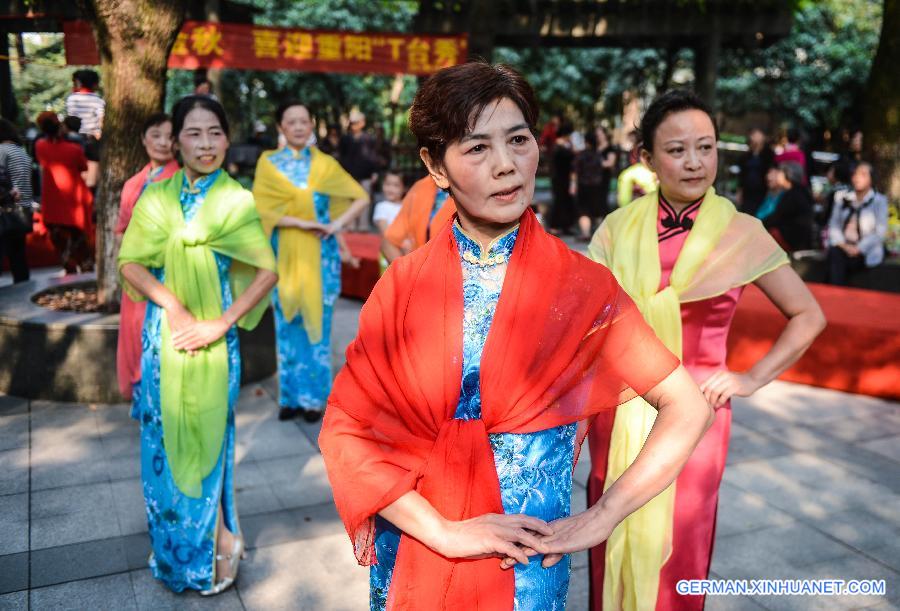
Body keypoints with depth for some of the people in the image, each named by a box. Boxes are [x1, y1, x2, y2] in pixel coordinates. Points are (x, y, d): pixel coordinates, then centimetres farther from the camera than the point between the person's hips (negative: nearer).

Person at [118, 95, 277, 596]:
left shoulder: (237, 201, -5)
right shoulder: (157, 197, 4)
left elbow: (267, 270, -8)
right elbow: (131, 262, 0)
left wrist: (222, 323, -15)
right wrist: (172, 304, -16)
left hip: (212, 338, -3)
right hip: (164, 333, 3)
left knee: (207, 437, 5)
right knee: (164, 438, 12)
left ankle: (216, 545, 24)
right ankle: (175, 548, 32)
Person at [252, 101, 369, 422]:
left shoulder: (325, 164, 6)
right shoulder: (269, 162, 4)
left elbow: (362, 197, 6)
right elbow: (261, 208, -8)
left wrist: (338, 224, -9)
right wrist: (302, 223, -17)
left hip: (320, 256, 0)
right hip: (285, 256, 0)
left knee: (317, 323, 3)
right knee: (288, 325, 5)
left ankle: (314, 396, 12)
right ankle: (291, 396, 16)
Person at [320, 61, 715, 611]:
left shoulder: (580, 286, -11)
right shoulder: (404, 286, -8)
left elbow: (688, 408, -6)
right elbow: (344, 428, -9)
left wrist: (601, 519, -10)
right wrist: (443, 531, -16)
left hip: (530, 557, -1)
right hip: (415, 553, 1)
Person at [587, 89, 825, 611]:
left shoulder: (741, 234, -4)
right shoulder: (619, 229, -1)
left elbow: (808, 317, 5)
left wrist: (753, 379, -3)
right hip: (620, 416, 1)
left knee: (675, 556, 13)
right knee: (616, 555, 13)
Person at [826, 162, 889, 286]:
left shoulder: (879, 201, 2)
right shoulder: (843, 197, 12)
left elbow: (880, 232, -6)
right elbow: (834, 224, 7)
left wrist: (858, 248, -16)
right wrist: (842, 244, -10)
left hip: (867, 251, -3)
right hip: (843, 247, 3)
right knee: (834, 252, -31)